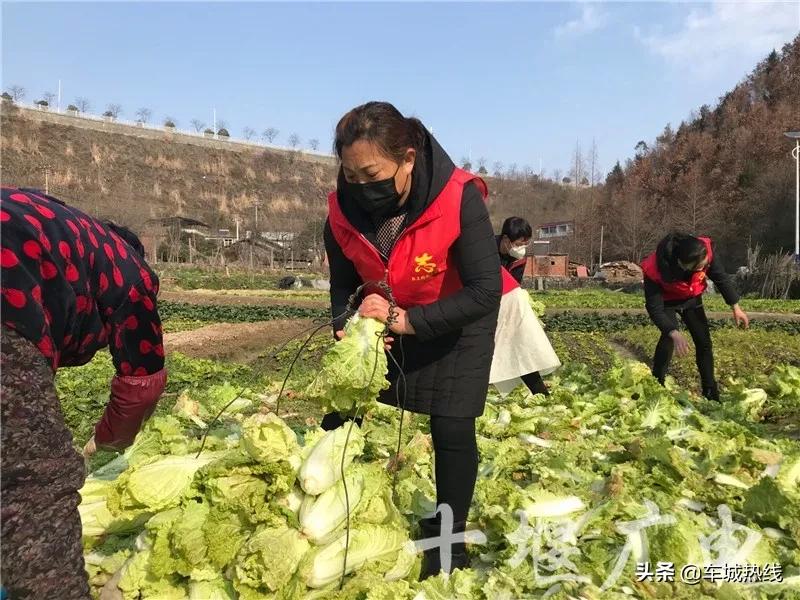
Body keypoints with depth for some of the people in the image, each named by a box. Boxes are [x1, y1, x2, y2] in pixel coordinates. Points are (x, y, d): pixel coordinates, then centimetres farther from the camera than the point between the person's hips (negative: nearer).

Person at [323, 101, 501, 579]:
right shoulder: (343, 210, -20)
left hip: (456, 321, -3)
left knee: (451, 427, -7)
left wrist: (407, 320, -35)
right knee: (338, 416, 6)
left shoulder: (458, 200, -32)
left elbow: (485, 291, -30)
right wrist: (346, 324, -24)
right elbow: (343, 282, -4)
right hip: (388, 319, 4)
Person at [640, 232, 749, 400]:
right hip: (667, 301, -4)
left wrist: (735, 307, -9)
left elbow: (721, 276, -14)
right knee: (668, 338, -22)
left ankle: (711, 393, 15)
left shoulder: (705, 250, -34)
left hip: (692, 298, 4)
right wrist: (674, 334, -48)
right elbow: (655, 308, -36)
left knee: (704, 341, 2)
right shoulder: (654, 270, -43)